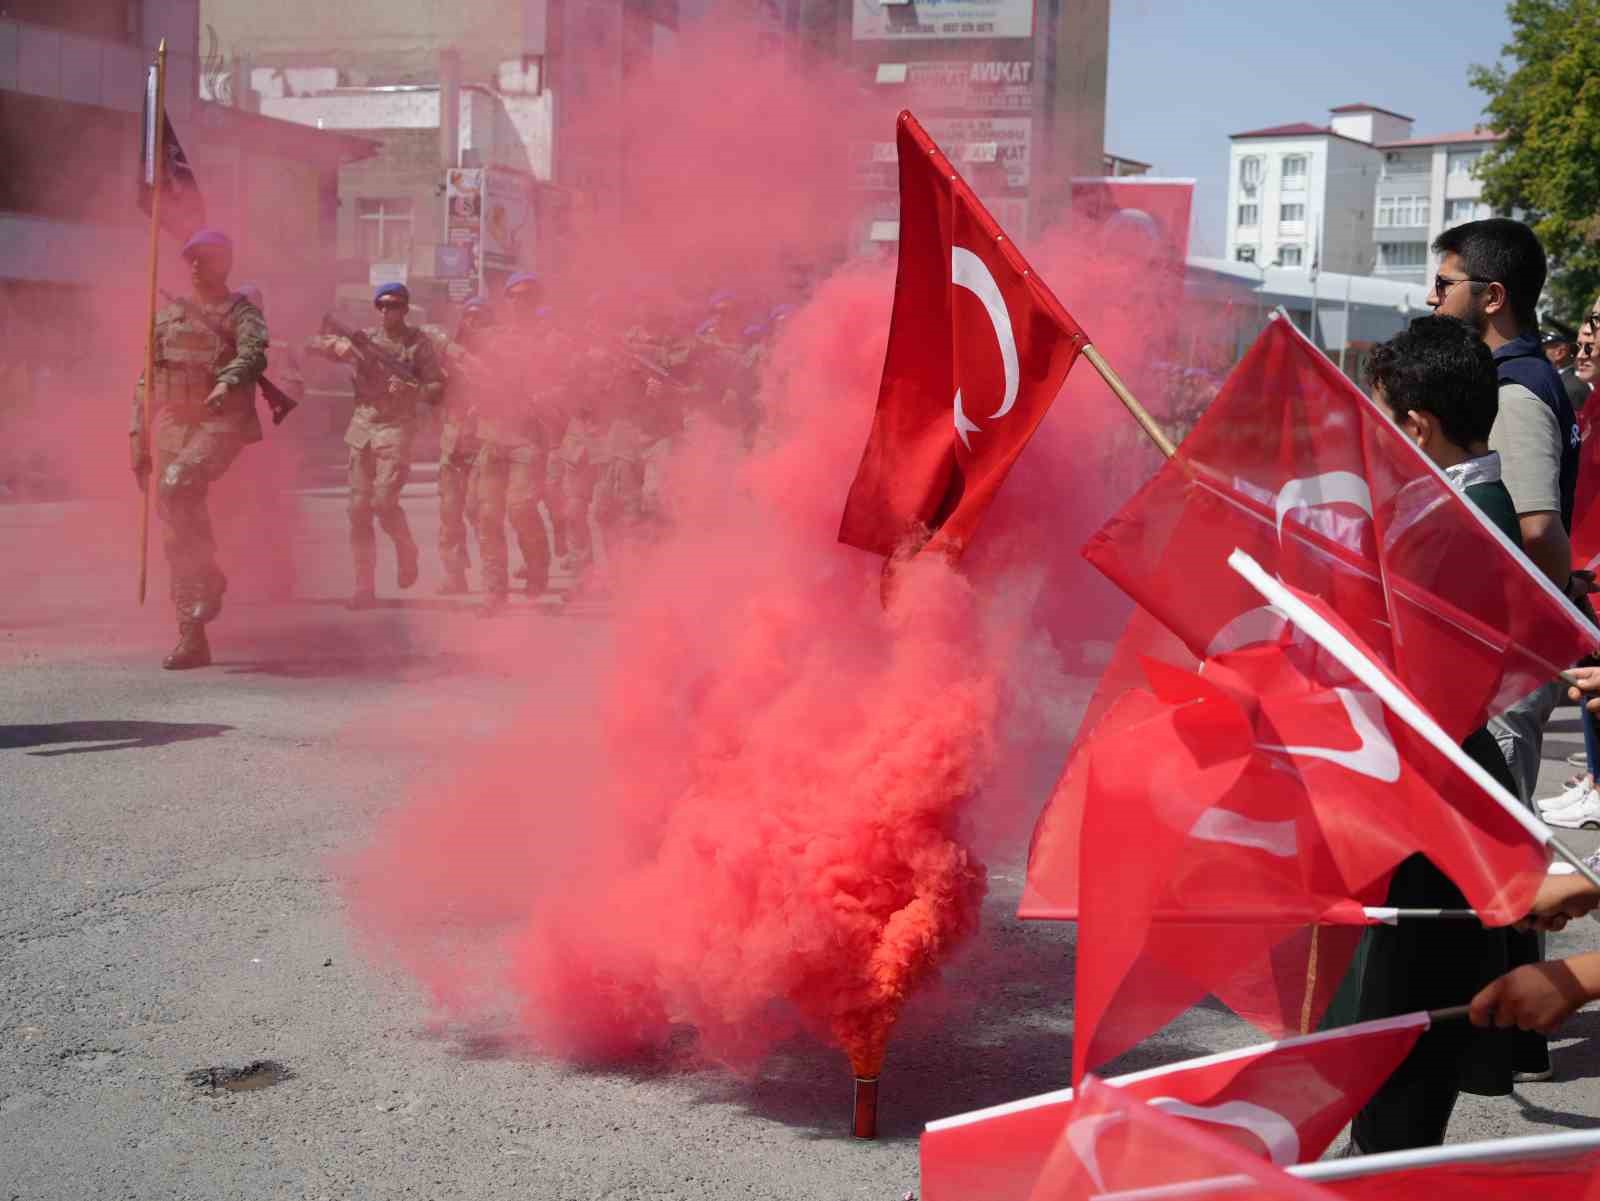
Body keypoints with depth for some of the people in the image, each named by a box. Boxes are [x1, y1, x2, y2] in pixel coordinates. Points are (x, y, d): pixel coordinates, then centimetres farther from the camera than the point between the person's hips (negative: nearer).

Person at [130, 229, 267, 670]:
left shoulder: (241, 311, 4)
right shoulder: (168, 316, 18)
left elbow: (253, 352, -18)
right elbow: (146, 382, 19)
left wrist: (228, 381, -39)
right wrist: (139, 443, 13)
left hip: (221, 422, -5)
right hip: (171, 426, 5)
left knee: (177, 486, -32)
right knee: (175, 531, 1)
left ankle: (209, 579, -12)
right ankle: (192, 637, 7)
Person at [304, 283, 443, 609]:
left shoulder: (419, 343, 1)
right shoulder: (364, 339, 10)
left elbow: (437, 387, -3)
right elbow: (311, 343, 10)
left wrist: (410, 390, -23)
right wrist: (338, 345, -11)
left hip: (396, 428, -4)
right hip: (362, 427, 4)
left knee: (384, 501, -16)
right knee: (359, 508, 1)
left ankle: (406, 552, 16)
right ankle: (365, 588, 5)